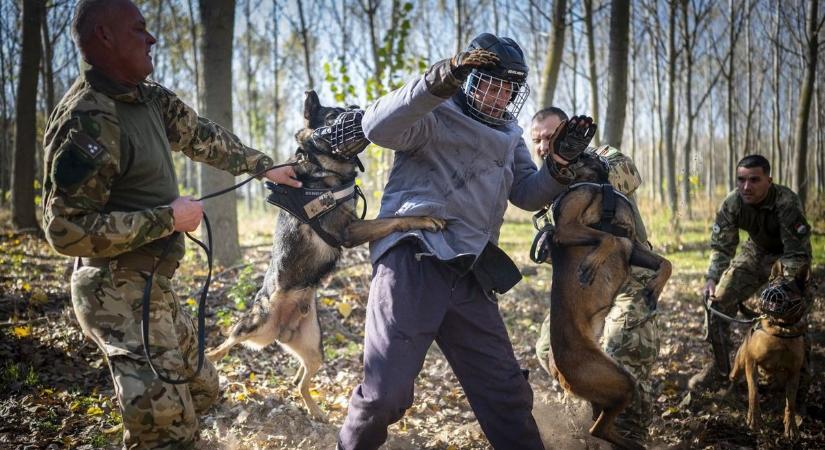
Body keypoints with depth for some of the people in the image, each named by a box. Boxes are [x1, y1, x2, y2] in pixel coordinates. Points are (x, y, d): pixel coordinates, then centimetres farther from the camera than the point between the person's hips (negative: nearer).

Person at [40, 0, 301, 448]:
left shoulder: (150, 98, 4)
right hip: (117, 291, -9)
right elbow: (68, 229, -25)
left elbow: (205, 137, 22)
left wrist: (265, 167, 22)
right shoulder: (86, 120, -22)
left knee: (201, 389, 21)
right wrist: (167, 219, -21)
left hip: (152, 284, 9)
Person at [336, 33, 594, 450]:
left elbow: (529, 195, 22)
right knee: (386, 392, -2)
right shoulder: (434, 118, -5)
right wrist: (441, 80, -37)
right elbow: (379, 127, -25)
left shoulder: (508, 138, 18)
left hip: (469, 278, 7)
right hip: (411, 266, -6)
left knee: (506, 391, 12)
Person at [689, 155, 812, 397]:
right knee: (717, 301, -4)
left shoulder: (787, 203, -34)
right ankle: (719, 368, 13)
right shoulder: (732, 203, -19)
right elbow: (721, 246, -9)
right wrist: (712, 278, -21)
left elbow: (798, 253, -31)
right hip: (755, 251, 5)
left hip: (786, 256, -4)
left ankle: (800, 385, 4)